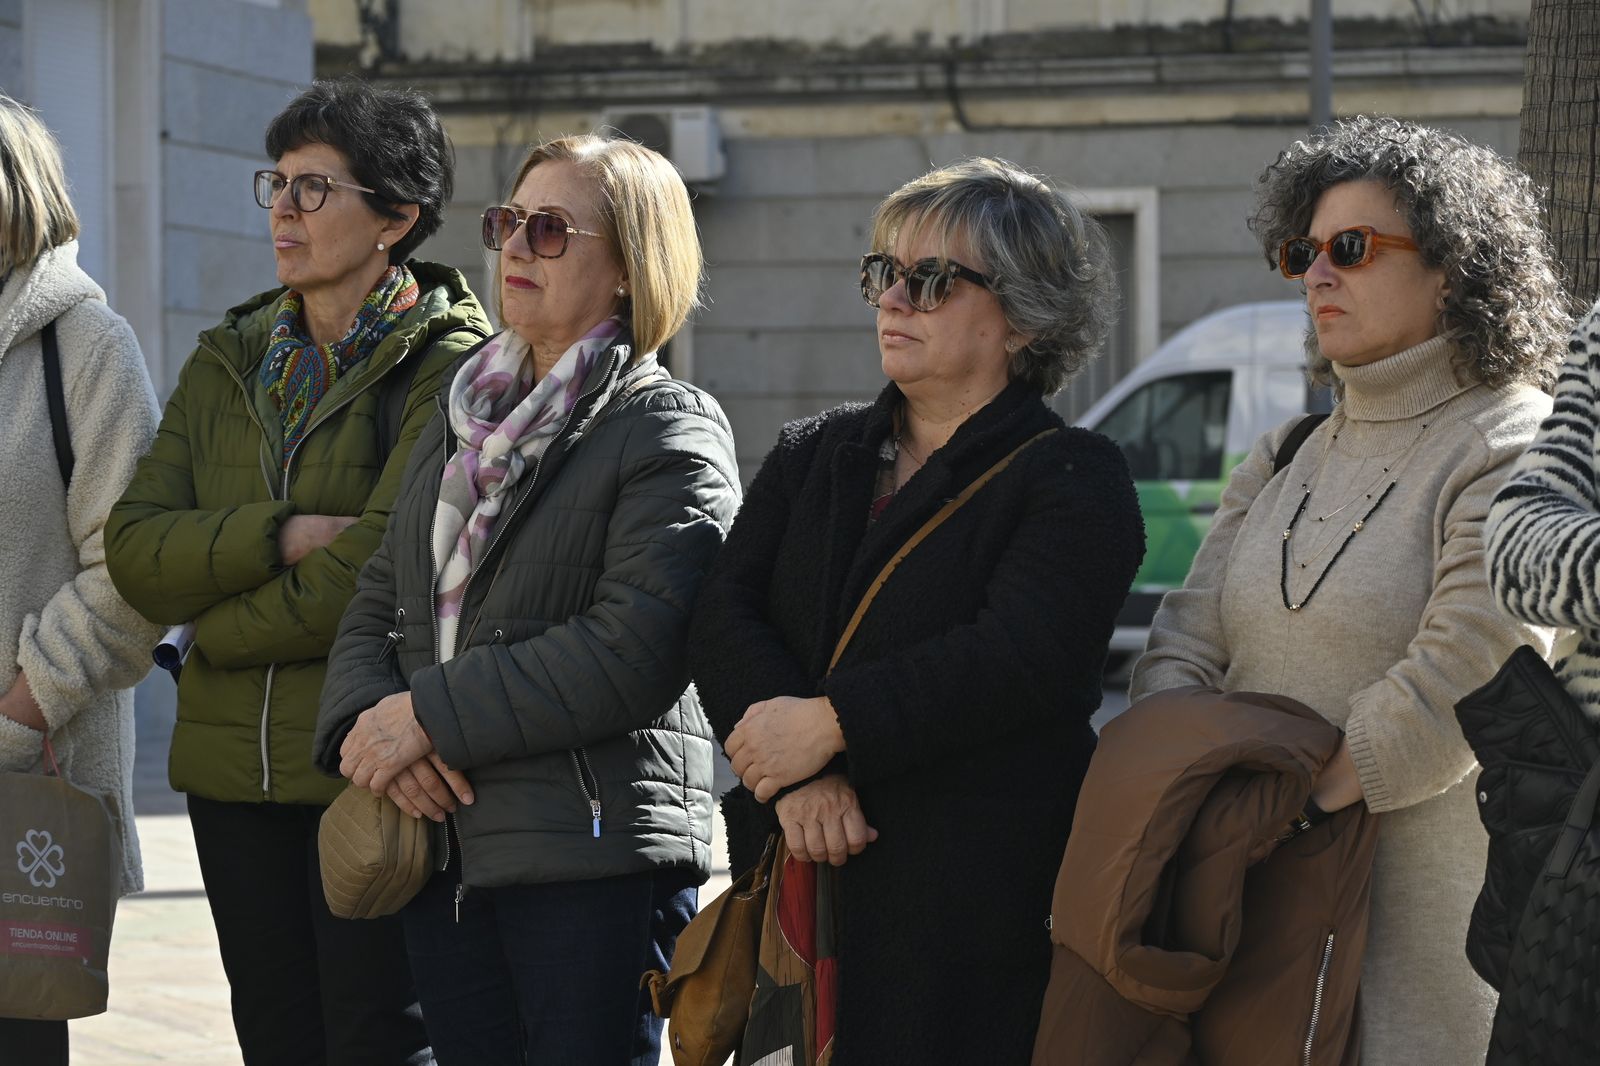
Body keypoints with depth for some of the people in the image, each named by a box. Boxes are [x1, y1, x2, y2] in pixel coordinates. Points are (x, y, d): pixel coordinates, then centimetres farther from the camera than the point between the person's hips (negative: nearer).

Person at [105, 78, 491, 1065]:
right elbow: (133, 548, 2)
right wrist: (282, 534, -15)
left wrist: (210, 629, -6)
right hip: (232, 770, 6)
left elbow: (384, 567, -18)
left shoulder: (451, 367, -7)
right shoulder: (229, 362, 13)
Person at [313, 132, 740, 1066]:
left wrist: (431, 713, -16)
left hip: (595, 858, -7)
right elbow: (376, 609, 14)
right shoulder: (464, 420, 18)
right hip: (443, 851, 7)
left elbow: (632, 650, -18)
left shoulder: (671, 431, -5)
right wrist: (369, 721, -9)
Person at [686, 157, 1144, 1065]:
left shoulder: (1075, 479, 0)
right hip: (799, 887, 5)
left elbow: (1018, 659, -17)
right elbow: (724, 617, 2)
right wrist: (800, 778, -15)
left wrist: (830, 725, -18)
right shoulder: (814, 454, 16)